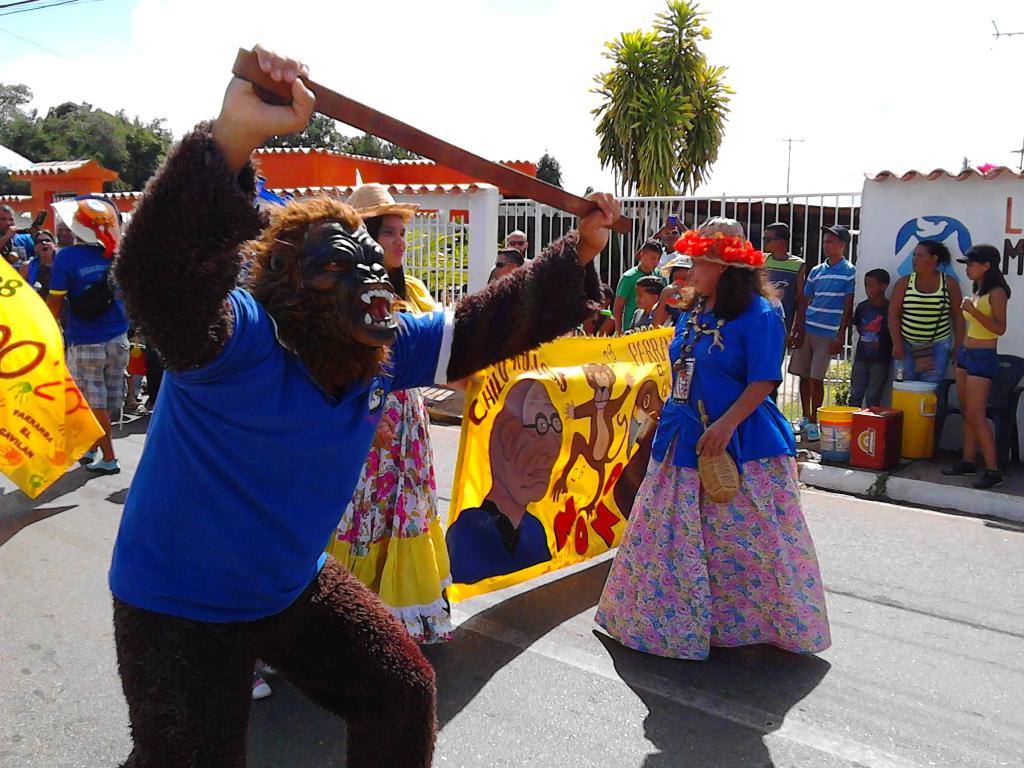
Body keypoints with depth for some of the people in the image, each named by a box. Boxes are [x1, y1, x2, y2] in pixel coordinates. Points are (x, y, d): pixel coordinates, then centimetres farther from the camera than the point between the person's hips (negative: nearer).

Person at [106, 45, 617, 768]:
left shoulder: (387, 349, -10)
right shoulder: (237, 341, -31)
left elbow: (487, 324, -2)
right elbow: (162, 274, -51)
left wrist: (579, 251, -7)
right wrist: (234, 134, -63)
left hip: (298, 583, 7)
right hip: (179, 608, -7)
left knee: (405, 693, 17)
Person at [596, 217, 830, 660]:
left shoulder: (758, 316, -11)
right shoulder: (691, 316, 12)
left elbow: (763, 382, -16)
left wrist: (726, 425, -25)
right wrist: (659, 421, 16)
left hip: (741, 443, -8)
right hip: (684, 440, 8)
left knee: (749, 540, 0)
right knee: (672, 536, 12)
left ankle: (770, 623, 19)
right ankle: (677, 622, 27)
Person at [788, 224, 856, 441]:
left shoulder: (849, 271, -3)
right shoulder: (816, 271, 12)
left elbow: (848, 307, -6)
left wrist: (840, 337, -10)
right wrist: (796, 331, 6)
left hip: (827, 334, -5)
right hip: (807, 330, 5)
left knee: (816, 378, -4)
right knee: (803, 376, 8)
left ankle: (813, 421, 8)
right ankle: (805, 418, 23)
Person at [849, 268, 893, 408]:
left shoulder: (890, 308, -9)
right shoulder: (862, 306, 5)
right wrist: (867, 337, 7)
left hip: (880, 360, -4)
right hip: (861, 358, 4)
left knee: (873, 399, 0)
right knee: (855, 395, 9)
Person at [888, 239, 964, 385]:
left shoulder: (949, 283, 2)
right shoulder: (904, 283, 2)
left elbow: (958, 316, 4)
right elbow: (893, 315, 0)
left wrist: (958, 345, 1)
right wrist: (897, 344, -8)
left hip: (937, 346, -1)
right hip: (907, 345, 1)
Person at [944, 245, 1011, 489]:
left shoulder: (996, 293, -12)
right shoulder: (976, 292, 13)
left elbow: (1000, 328, -20)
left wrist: (973, 311, -26)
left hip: (983, 358, -9)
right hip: (966, 354, 9)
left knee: (976, 415, -11)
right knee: (967, 413, 11)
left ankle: (992, 470, -9)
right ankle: (969, 460, 18)